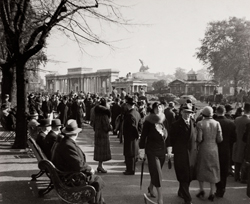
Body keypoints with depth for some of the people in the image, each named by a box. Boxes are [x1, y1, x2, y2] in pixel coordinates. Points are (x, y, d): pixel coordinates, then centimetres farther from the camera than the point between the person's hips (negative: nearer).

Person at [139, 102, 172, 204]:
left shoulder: (164, 121, 1)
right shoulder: (148, 122, -13)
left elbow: (167, 135, 8)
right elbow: (143, 136, -7)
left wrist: (169, 149, 8)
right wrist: (142, 149, -6)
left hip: (162, 150, 5)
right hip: (152, 150, -5)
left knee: (155, 172, 18)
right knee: (157, 173, -8)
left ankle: (150, 187, 46)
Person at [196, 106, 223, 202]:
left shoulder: (200, 124, -14)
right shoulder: (217, 123, -6)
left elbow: (199, 139, -17)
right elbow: (220, 139, -7)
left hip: (203, 148, -2)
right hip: (214, 149, 2)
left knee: (202, 169, 15)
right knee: (213, 169, 12)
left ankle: (201, 190, 23)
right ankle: (212, 193, 14)